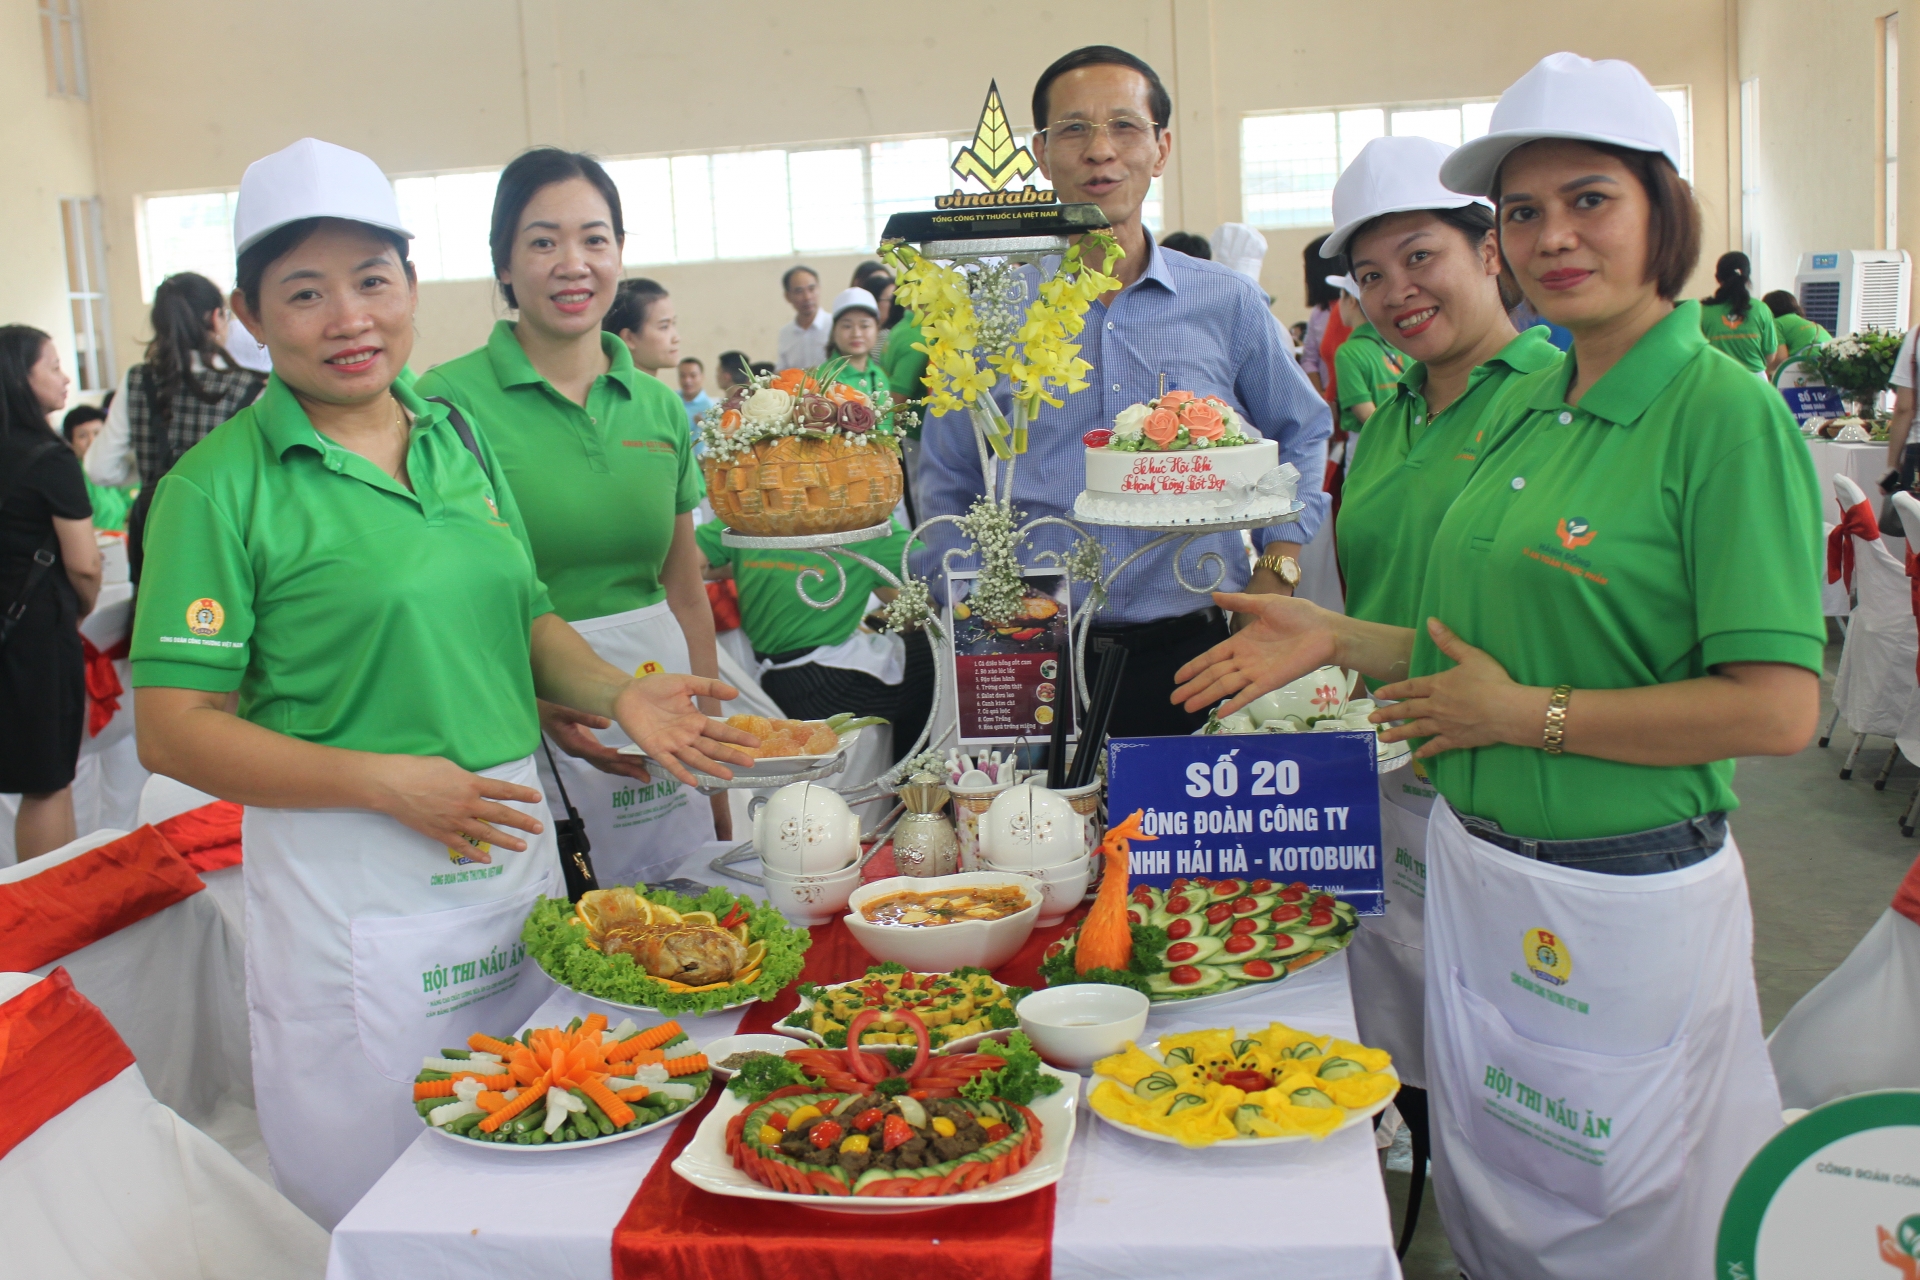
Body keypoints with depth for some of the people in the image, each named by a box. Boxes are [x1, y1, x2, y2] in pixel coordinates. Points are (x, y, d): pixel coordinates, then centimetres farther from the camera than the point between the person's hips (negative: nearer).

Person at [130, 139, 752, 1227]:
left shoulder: (463, 440, 8)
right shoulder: (222, 484, -9)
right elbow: (173, 729, -11)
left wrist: (619, 694, -3)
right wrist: (389, 781, -20)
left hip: (517, 844, 5)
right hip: (353, 880, -5)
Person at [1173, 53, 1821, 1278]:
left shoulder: (1725, 413, -15)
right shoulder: (1525, 410, 6)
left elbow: (1777, 708, -22)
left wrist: (1523, 714, -18)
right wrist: (1336, 637, 6)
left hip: (1627, 902, -7)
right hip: (1475, 872, 7)